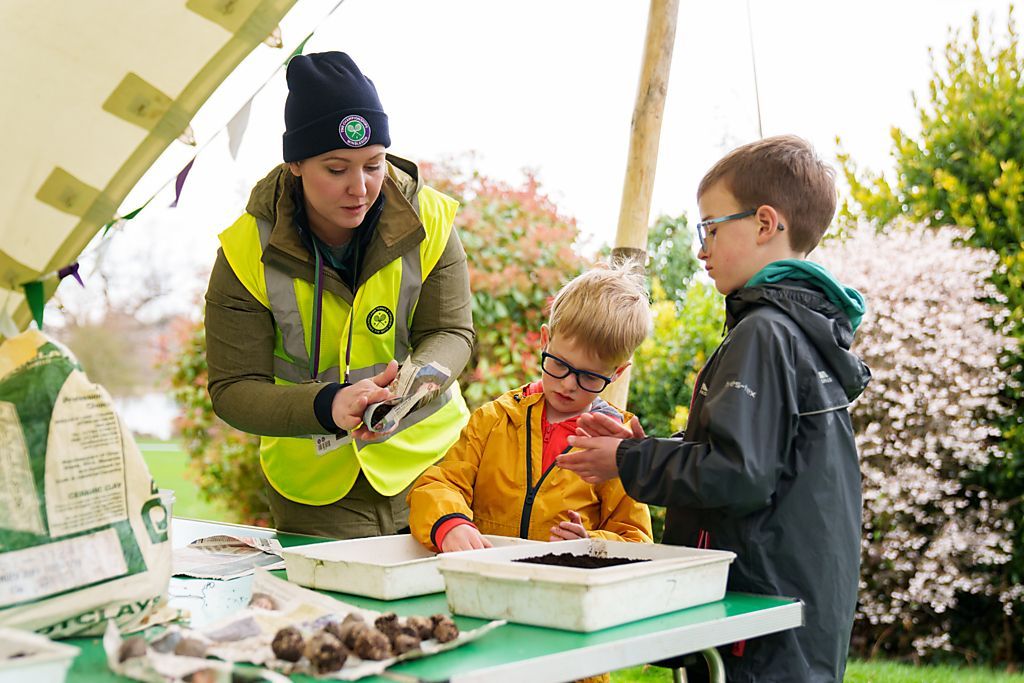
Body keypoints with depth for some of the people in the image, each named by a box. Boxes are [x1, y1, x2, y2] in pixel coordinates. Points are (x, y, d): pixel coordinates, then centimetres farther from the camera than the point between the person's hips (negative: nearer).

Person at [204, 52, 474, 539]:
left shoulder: (429, 221, -8)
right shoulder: (247, 252, -13)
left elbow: (451, 332, -3)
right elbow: (232, 390, -14)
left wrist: (413, 378, -27)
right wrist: (326, 406, -33)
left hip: (429, 463, 1)